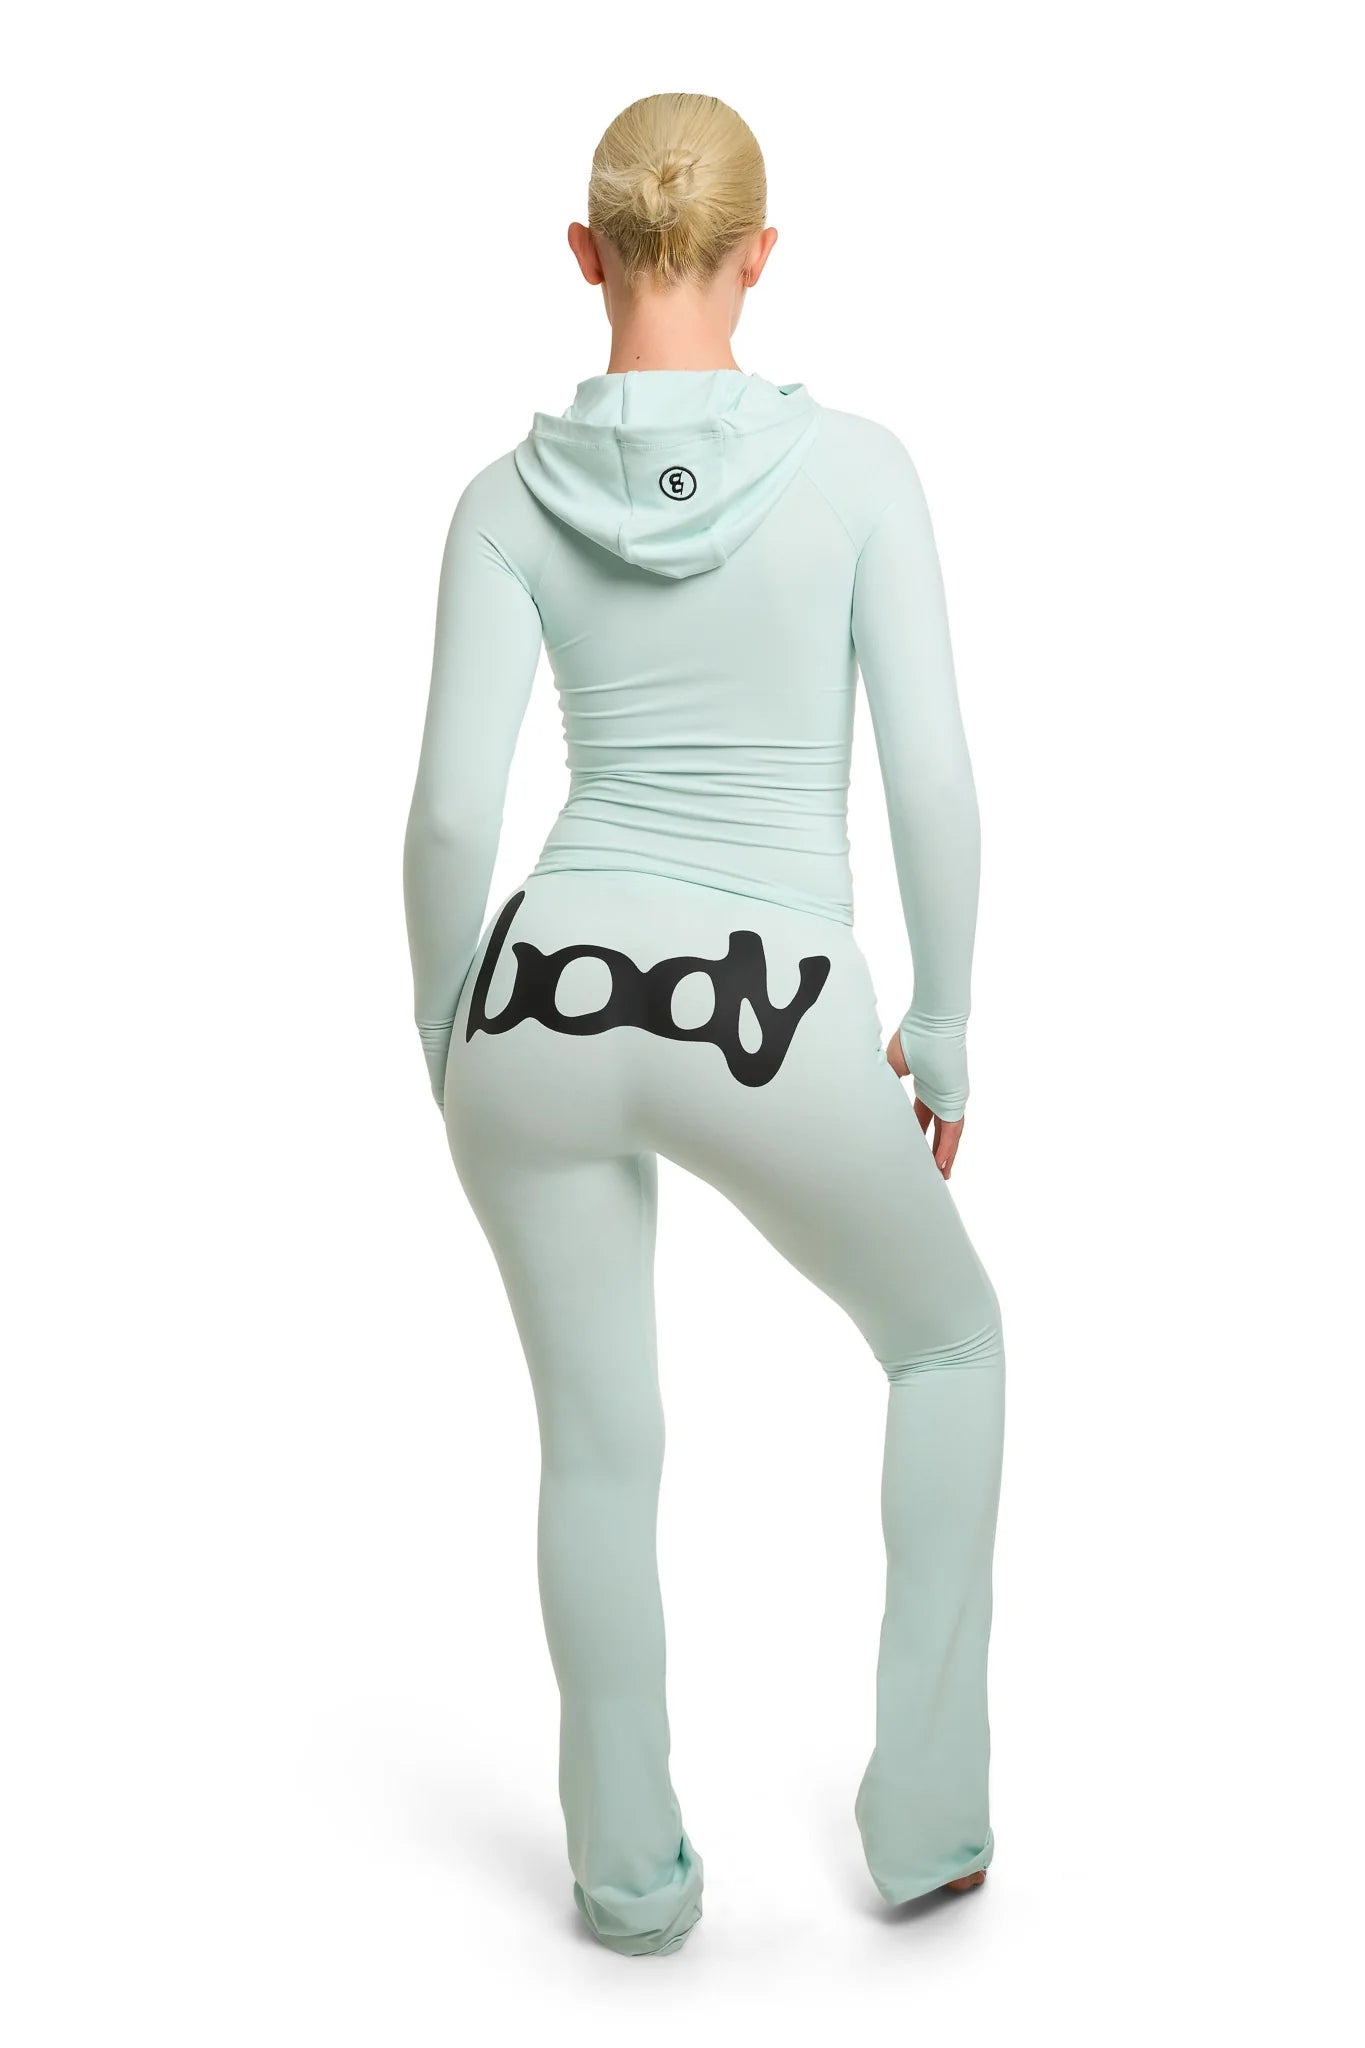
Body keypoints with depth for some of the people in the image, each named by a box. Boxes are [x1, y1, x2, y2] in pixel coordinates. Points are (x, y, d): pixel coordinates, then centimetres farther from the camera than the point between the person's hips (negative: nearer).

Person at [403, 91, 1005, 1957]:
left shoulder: (510, 499, -1)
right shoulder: (857, 467, -6)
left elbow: (451, 813, -4)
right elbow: (935, 784, -7)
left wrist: (448, 1046, 11)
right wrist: (945, 1027, 7)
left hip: (553, 990, 2)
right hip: (770, 1022, -2)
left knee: (600, 1443, 21)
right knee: (950, 1340, 25)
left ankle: (633, 1867, 32)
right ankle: (926, 1806, 25)